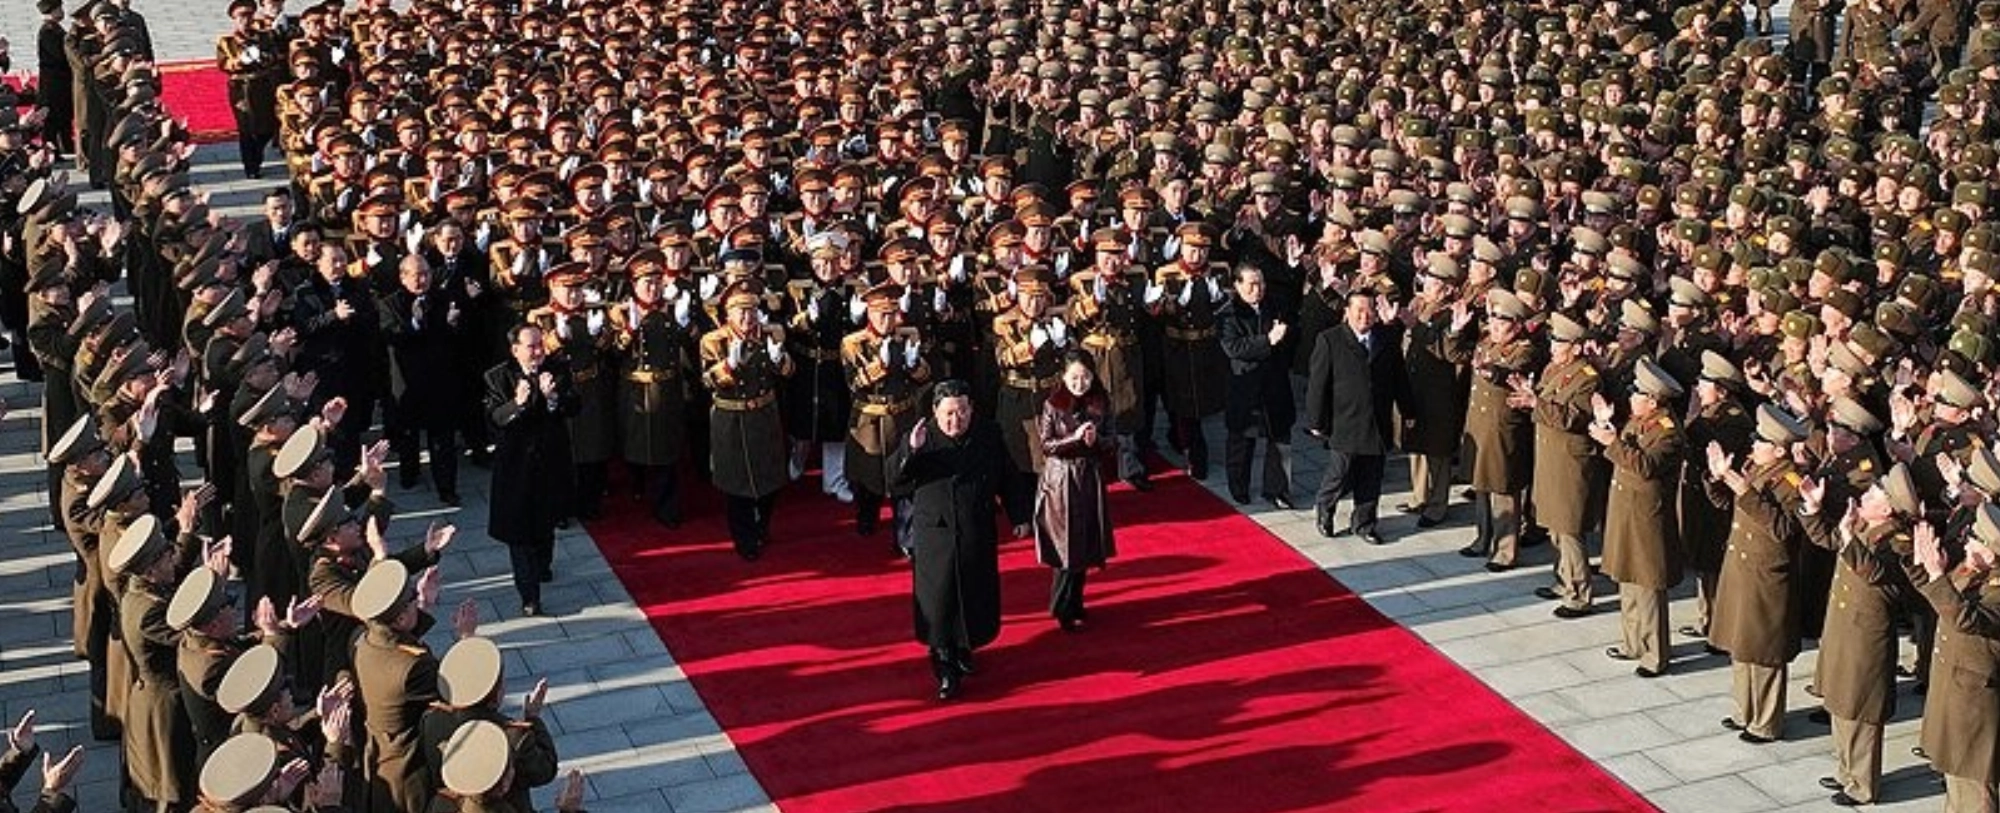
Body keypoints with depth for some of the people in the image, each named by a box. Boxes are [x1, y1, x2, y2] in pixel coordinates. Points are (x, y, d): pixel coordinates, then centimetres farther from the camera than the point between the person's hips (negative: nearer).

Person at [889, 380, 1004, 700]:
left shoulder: (989, 436, 0)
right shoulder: (921, 438, -7)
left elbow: (1006, 478, 8)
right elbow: (894, 479, -12)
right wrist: (910, 451, -29)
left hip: (977, 535, 3)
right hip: (935, 536, -3)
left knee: (976, 596, 13)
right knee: (939, 599, -3)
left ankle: (965, 649, 37)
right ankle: (946, 670, 5)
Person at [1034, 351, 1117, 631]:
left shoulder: (1101, 404, 1)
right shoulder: (1053, 405, -8)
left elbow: (1113, 442, 3)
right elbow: (1046, 445, -10)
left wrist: (1096, 440, -18)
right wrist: (1074, 438, -23)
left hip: (1091, 481, 4)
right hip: (1061, 481, -4)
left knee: (1086, 546, 9)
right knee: (1068, 547, -4)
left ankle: (1075, 603, 23)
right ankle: (1062, 609, 6)